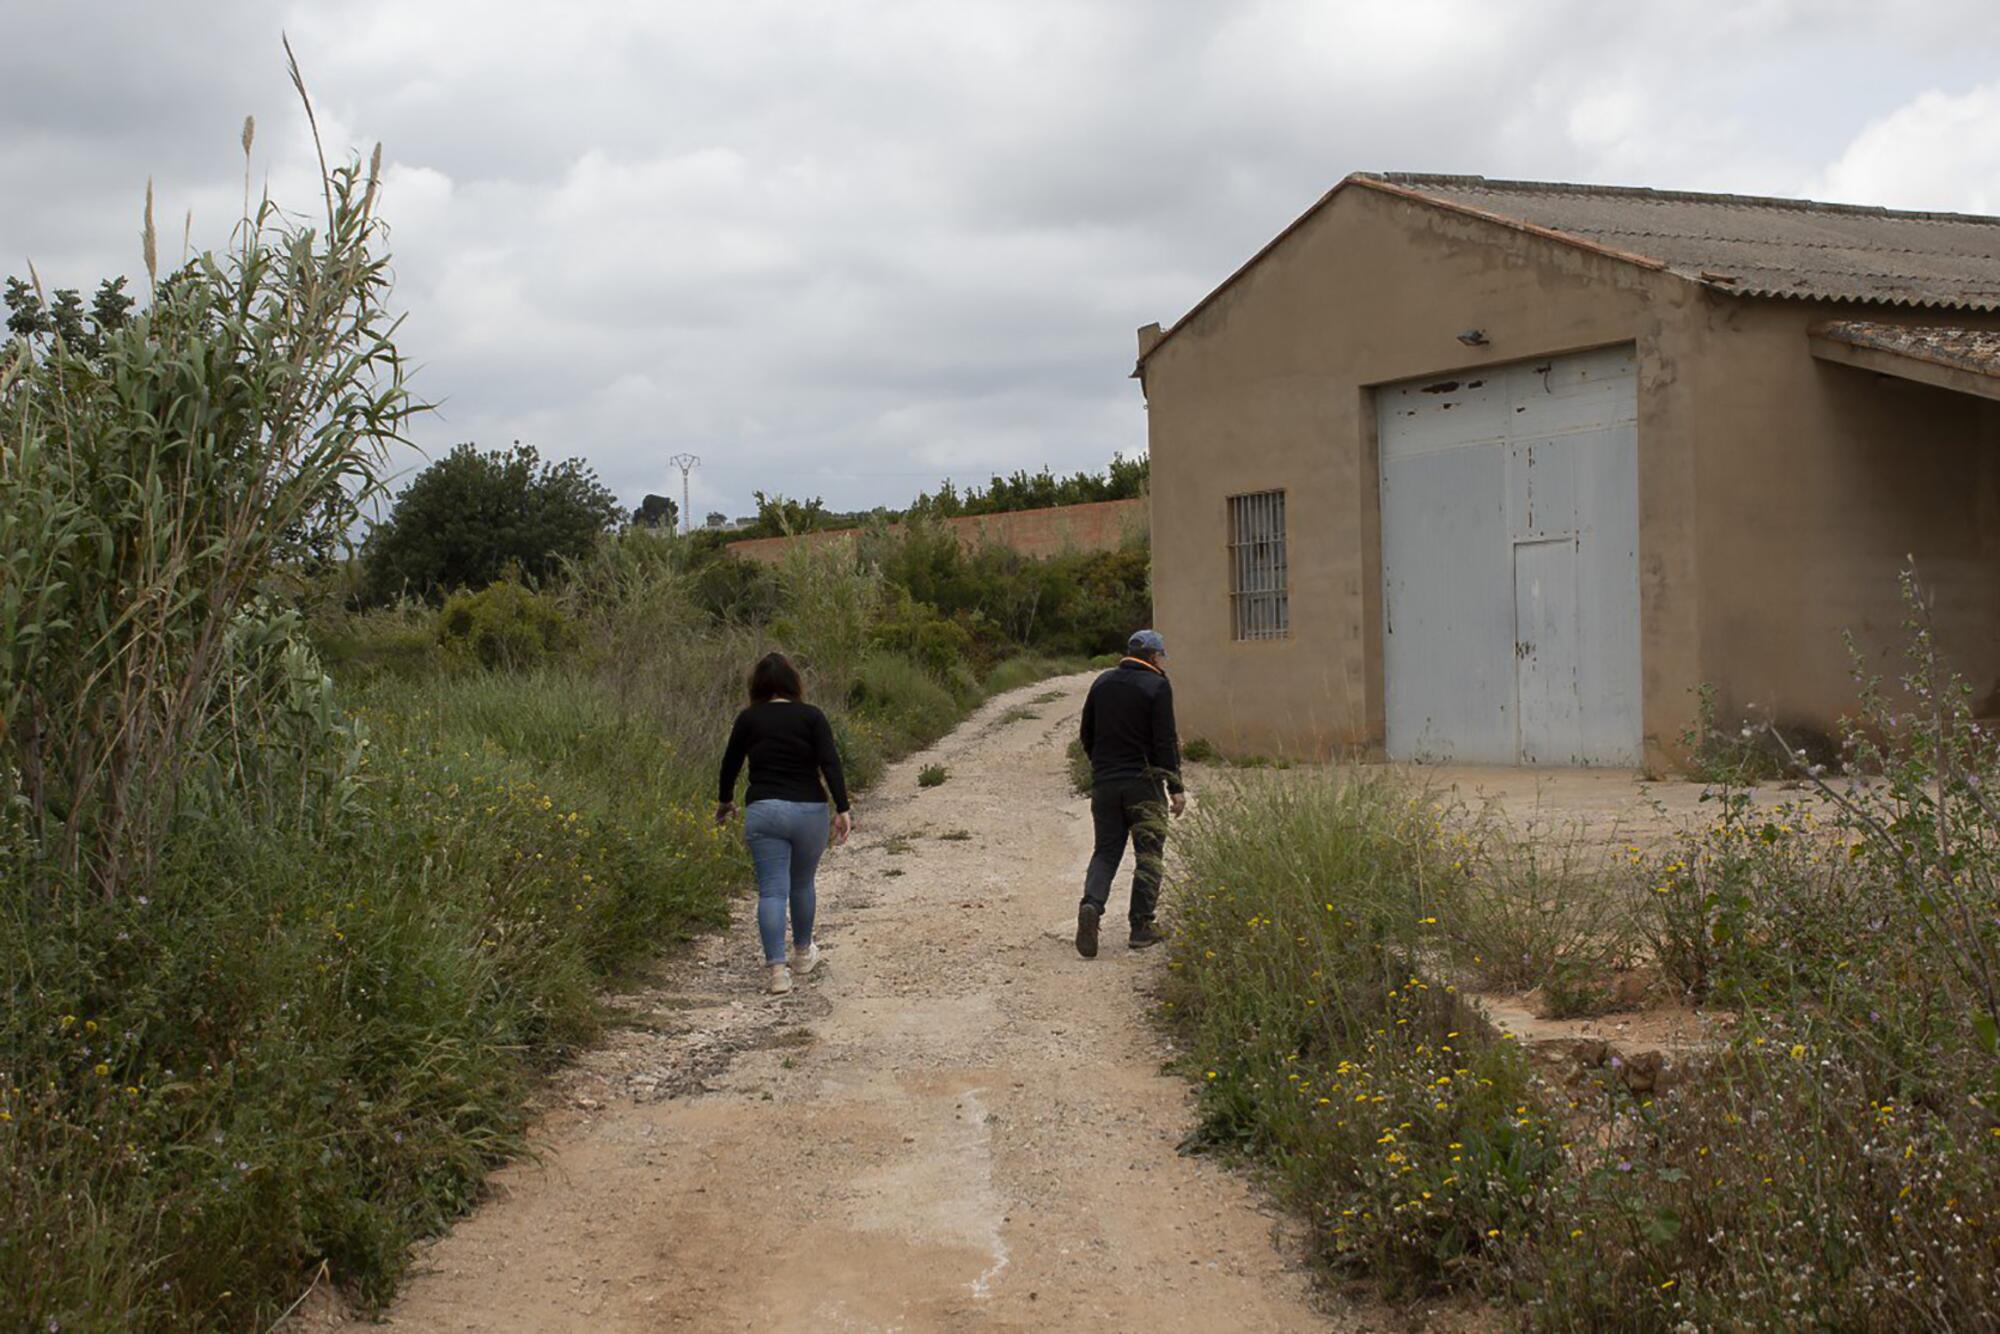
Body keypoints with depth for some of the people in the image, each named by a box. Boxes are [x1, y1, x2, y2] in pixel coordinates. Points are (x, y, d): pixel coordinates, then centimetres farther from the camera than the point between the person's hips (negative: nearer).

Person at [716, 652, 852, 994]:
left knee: (772, 891, -2)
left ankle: (777, 969, -13)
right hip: (809, 812, 1)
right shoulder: (811, 717, 0)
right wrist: (842, 809, -9)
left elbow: (730, 764, 13)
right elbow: (830, 764, -9)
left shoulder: (748, 719, 3)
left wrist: (725, 801, 29)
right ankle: (803, 954, 38)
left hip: (764, 812, -1)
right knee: (802, 885, 20)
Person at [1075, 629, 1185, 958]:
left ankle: (1092, 904, -16)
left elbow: (1087, 735, 15)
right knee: (1148, 853, 5)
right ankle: (1142, 926, 4)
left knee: (1106, 850, 9)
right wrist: (1176, 788, -8)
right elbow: (1165, 742, -12)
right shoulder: (1157, 686, -7)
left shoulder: (1102, 683, 10)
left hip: (1104, 782, 4)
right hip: (1143, 783, -4)